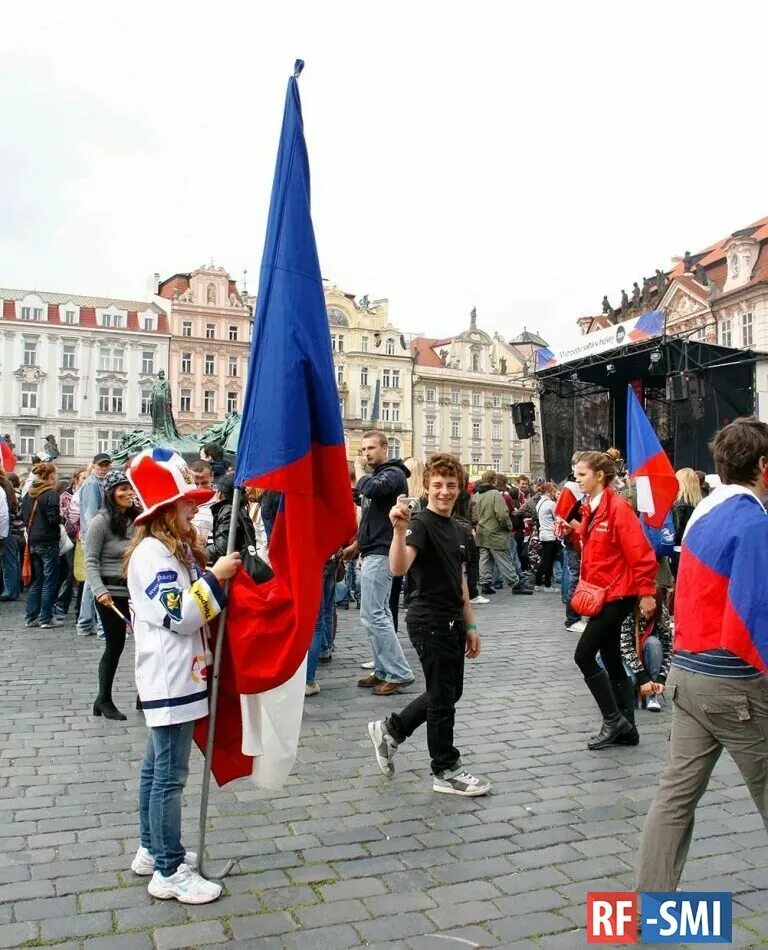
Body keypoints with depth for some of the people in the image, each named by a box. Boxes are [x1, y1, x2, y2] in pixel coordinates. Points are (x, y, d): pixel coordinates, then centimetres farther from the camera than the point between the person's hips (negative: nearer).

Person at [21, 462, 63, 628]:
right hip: (48, 543, -7)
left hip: (33, 542, 7)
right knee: (50, 581, 1)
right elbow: (53, 518, -19)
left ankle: (31, 617, 17)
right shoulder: (51, 494, -14)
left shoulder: (29, 494, 9)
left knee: (36, 580, 15)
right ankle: (46, 618, 4)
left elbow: (24, 516, 13)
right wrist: (61, 517, 0)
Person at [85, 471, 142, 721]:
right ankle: (104, 699, 22)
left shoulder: (137, 518, 7)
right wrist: (100, 591, -21)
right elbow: (91, 562, -10)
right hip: (112, 593, -5)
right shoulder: (101, 521, -9)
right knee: (115, 645, 4)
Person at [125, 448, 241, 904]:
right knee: (170, 776, -2)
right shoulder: (152, 552, -17)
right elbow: (180, 616, -23)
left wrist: (219, 578, 5)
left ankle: (152, 851, 32)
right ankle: (169, 872, 8)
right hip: (169, 680, -10)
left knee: (157, 768, 19)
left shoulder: (179, 549, 13)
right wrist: (214, 578, -21)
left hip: (182, 676, 10)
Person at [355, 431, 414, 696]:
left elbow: (370, 489, -32)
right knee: (379, 614, 11)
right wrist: (358, 543, 19)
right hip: (374, 552, 10)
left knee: (372, 615, -11)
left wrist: (359, 469, -12)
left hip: (380, 554, -10)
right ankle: (383, 671, 17)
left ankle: (399, 674, -6)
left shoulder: (393, 473, -11)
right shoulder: (378, 474, 19)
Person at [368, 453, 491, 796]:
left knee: (451, 692, 16)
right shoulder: (420, 524, -15)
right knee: (442, 696, 2)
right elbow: (398, 568, -33)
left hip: (451, 622, 9)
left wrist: (469, 626, 16)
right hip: (428, 621, -9)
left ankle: (390, 730, 30)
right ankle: (446, 771, 18)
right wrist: (399, 529, -49)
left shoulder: (459, 529, 11)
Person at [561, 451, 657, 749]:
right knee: (611, 661, 12)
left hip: (617, 595, -9)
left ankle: (613, 720, 6)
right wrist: (571, 531, 1)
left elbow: (641, 554, -18)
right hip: (600, 594, 9)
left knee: (584, 656, -7)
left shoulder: (618, 508, -17)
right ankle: (626, 727, 22)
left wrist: (646, 593, -17)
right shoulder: (590, 508, 10)